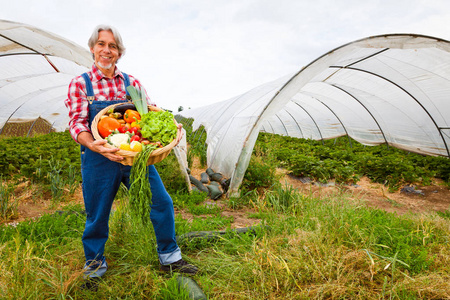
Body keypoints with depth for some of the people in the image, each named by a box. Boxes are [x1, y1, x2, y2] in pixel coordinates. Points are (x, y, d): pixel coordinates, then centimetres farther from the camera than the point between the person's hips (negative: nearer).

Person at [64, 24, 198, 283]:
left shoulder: (132, 82, 9)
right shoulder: (80, 84, 2)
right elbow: (77, 123, -7)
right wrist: (94, 145, -27)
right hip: (99, 160, -2)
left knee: (162, 203, 1)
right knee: (97, 215, 9)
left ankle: (169, 259, 20)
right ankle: (95, 266, 35)